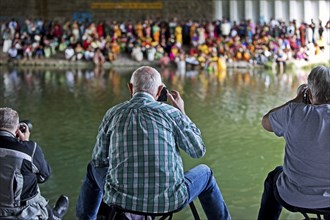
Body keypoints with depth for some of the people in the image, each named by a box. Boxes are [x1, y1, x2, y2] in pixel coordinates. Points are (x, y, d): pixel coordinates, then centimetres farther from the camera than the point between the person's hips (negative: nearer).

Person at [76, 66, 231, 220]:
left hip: (122, 200, 2)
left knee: (94, 169, 34)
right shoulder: (170, 113, -6)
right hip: (169, 201, -1)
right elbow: (198, 151, 4)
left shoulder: (113, 114, 0)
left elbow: (99, 160, 8)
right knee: (205, 173, 29)